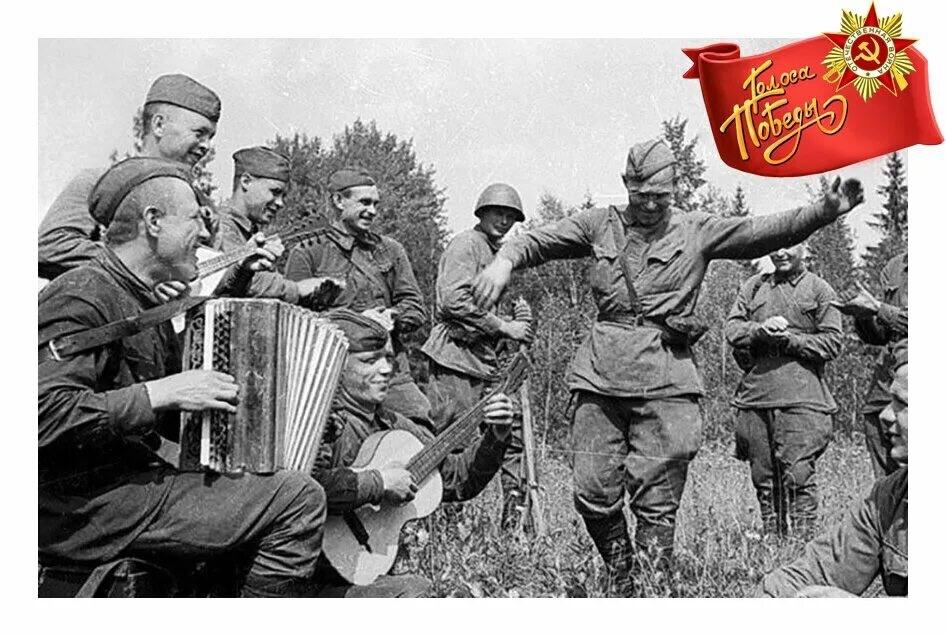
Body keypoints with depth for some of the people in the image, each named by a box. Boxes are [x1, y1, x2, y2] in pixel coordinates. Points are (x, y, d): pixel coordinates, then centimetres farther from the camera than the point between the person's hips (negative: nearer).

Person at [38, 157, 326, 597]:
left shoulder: (146, 302, 16)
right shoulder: (81, 299, -16)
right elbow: (46, 415, -29)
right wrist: (160, 393, -24)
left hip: (134, 476, 10)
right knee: (300, 499, -17)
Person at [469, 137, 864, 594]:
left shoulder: (697, 231, 10)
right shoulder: (601, 225, 13)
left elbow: (767, 232, 2)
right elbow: (539, 240, 10)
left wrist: (827, 210, -12)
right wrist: (504, 260, -11)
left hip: (666, 381, -1)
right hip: (600, 374, 2)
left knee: (656, 501, 0)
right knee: (593, 494, 4)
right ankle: (620, 582, 27)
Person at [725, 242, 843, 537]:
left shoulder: (819, 290, 8)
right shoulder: (754, 286, 18)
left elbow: (831, 343, 1)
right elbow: (732, 328, 8)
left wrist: (791, 340, -12)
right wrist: (760, 330, -11)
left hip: (801, 396, -3)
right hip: (755, 394, 4)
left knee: (798, 474, -10)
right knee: (763, 476, 8)